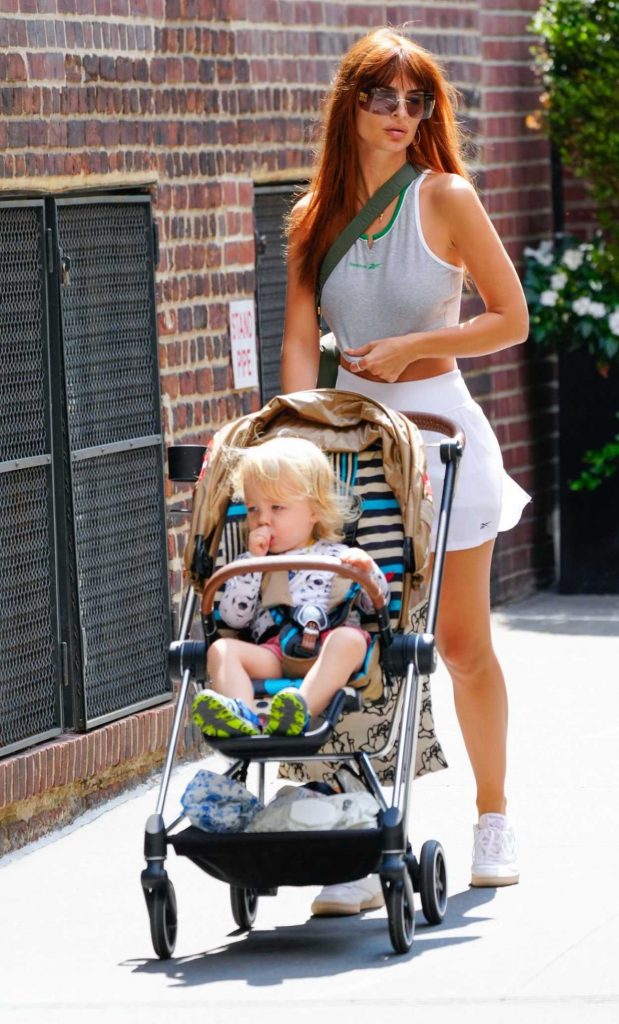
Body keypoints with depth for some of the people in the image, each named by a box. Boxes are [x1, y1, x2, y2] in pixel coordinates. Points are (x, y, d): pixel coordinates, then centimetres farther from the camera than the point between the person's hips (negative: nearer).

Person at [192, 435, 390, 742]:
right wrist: (253, 562, 7)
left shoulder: (336, 556, 24)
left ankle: (301, 711, -60)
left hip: (327, 643, -2)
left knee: (350, 639, -34)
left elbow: (379, 603, 16)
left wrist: (367, 571, -4)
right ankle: (242, 717, -55)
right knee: (221, 649, -23)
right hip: (272, 653, 2)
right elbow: (233, 616, 11)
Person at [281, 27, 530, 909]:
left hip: (437, 425, -2)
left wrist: (410, 347, -12)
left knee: (461, 643, 5)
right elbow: (299, 340, 0)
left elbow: (511, 320, -3)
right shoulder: (315, 217, 5)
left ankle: (493, 817, 24)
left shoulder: (445, 198, -4)